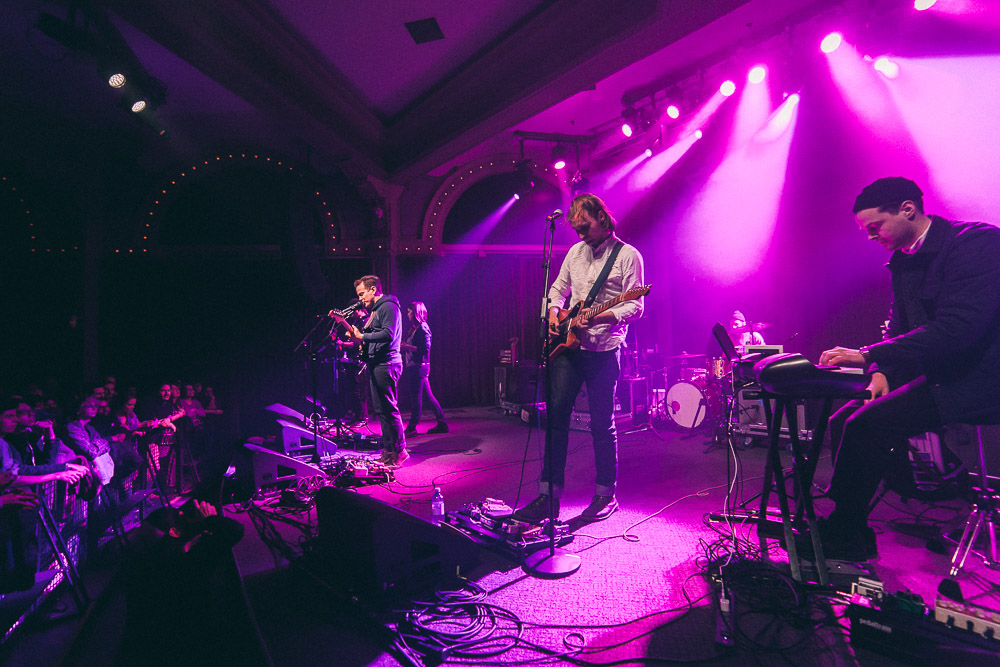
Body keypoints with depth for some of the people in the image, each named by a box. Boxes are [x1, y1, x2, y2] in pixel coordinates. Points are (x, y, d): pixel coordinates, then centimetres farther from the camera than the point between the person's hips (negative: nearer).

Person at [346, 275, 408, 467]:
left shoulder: (388, 307, -9)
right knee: (381, 409, 12)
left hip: (386, 365, -10)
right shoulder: (375, 310, 22)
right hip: (376, 365, 10)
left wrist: (362, 336, -19)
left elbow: (388, 334, -22)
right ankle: (388, 450, 19)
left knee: (389, 409, -8)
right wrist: (358, 338, 9)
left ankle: (399, 451, -1)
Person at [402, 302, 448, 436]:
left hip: (419, 366, -10)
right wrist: (404, 346, 6)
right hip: (414, 366, 10)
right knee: (428, 396, 10)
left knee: (416, 398, -5)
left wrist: (407, 346, -14)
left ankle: (412, 428, 1)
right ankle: (442, 424, 14)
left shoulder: (423, 327, -11)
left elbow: (425, 349, -18)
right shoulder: (415, 328, 18)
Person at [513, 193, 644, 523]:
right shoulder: (576, 251, 15)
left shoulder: (628, 255, -2)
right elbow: (558, 288, 23)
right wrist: (554, 313, 3)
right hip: (566, 346, 5)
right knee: (555, 417, 1)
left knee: (602, 424, 2)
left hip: (602, 350, -5)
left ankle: (606, 494, 19)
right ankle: (549, 494, 9)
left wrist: (598, 318, -22)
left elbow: (635, 307, -8)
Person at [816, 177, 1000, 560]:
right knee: (842, 421, -4)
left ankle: (841, 536, -5)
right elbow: (898, 327, 16)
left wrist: (867, 355, -27)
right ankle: (853, 541, 6)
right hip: (936, 373, 9)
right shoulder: (903, 262, 12)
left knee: (866, 424, -23)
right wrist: (881, 371, -3)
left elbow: (958, 328, -27)